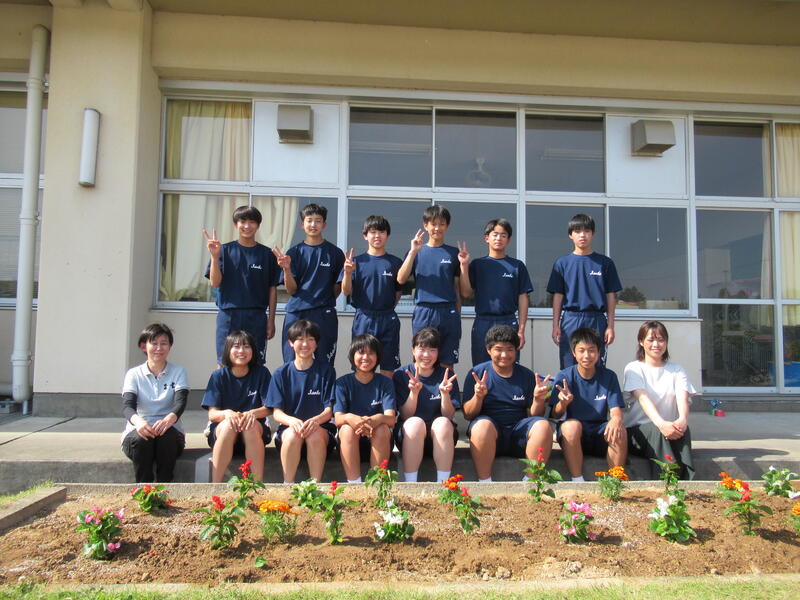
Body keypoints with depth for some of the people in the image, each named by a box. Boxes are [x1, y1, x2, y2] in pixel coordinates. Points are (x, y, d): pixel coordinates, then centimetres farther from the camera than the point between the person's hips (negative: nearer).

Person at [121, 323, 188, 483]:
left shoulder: (178, 372, 7)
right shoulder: (134, 374, 7)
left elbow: (180, 402, -10)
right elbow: (127, 405, -9)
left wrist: (169, 419, -36)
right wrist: (138, 421, -35)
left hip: (169, 429, 0)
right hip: (138, 429, 0)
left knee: (167, 436, -34)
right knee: (140, 439, -33)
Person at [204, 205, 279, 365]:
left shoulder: (266, 254, 5)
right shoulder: (225, 250, 3)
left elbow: (272, 289, 6)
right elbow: (215, 283, -5)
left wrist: (271, 320, 2)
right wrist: (214, 256, -17)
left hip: (256, 317, 1)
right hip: (229, 315, 0)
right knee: (224, 364, 4)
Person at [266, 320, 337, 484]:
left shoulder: (326, 370, 4)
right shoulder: (281, 373, 6)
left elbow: (329, 410, -1)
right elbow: (276, 412, 0)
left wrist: (315, 420, -24)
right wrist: (292, 420, -23)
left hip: (320, 428, -1)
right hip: (289, 428, 1)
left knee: (315, 435, -34)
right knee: (293, 434, -33)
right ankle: (288, 485, -20)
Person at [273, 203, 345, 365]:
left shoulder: (334, 253, 3)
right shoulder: (294, 252, 6)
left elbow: (338, 287, 11)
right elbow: (291, 290, 0)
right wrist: (286, 268, -14)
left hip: (324, 316, -1)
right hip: (296, 314, 1)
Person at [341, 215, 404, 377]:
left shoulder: (395, 262, 4)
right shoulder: (357, 261, 2)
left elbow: (398, 292, 10)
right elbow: (346, 291, -3)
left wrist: (387, 307, -3)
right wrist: (348, 272, -18)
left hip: (388, 320, 1)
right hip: (363, 319, -1)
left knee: (387, 369, 7)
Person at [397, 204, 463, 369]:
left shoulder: (454, 253, 10)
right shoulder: (417, 251, 10)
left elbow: (463, 289, 11)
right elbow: (401, 279, -5)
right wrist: (413, 252, -10)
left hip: (448, 313, 0)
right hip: (423, 312, 0)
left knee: (447, 364, 3)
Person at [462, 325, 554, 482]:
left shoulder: (527, 375, 9)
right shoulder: (477, 373, 3)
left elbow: (534, 415, 9)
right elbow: (468, 415, -1)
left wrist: (538, 399, -11)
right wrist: (478, 396, -19)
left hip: (519, 433, 2)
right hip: (490, 433, -2)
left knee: (543, 425, -26)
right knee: (482, 425, -34)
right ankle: (484, 482, -22)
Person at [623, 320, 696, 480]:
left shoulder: (676, 370, 12)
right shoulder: (633, 368, 3)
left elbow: (682, 397, -9)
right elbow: (643, 398, -16)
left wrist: (683, 419, -34)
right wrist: (660, 423, -36)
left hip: (667, 427, 2)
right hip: (637, 430, -2)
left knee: (683, 429, -31)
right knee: (656, 430, -35)